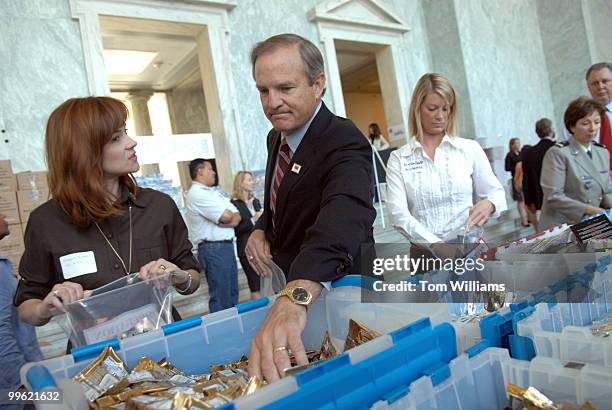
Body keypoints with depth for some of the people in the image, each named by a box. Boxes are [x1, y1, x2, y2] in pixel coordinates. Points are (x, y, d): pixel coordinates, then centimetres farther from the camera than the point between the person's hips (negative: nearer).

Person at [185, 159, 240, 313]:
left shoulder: (213, 192, 19)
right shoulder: (197, 193, -10)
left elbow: (237, 216, 11)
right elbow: (226, 216, -19)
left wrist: (229, 222, -11)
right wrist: (231, 215, 4)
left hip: (226, 245, 9)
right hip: (214, 248, -9)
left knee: (232, 294, 15)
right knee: (221, 300, -6)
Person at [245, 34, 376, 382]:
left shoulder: (346, 144, -27)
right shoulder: (277, 137, 0)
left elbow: (344, 216, -48)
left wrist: (293, 300, -65)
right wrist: (261, 230, -6)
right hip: (291, 289, 8)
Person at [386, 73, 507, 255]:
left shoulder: (470, 149, 8)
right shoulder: (398, 159, 5)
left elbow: (497, 193, 13)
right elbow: (399, 214, -4)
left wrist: (488, 204, -10)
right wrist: (436, 245, -18)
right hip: (425, 253, -1)